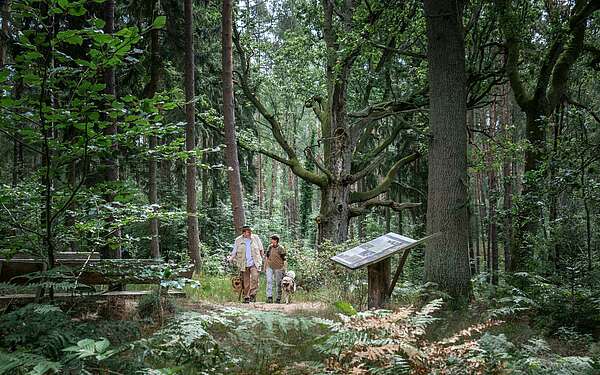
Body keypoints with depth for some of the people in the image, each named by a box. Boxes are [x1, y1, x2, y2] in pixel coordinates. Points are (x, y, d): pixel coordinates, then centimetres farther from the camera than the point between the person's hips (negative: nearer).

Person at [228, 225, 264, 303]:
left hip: (254, 263, 0)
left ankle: (253, 294, -13)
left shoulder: (256, 238, 5)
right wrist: (231, 258, -6)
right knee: (245, 281, 4)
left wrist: (260, 258, 12)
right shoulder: (238, 240, 3)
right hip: (243, 264, 1)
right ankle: (246, 297, 13)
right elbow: (234, 251, 9)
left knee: (255, 277, -20)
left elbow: (261, 249, 15)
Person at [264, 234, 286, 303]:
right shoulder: (269, 247, 8)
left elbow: (284, 260, -4)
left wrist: (283, 269, -7)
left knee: (278, 283, 3)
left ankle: (278, 299, 12)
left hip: (278, 268, -3)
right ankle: (269, 297, -12)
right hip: (269, 267, 4)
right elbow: (266, 257, 18)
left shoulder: (281, 248, -6)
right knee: (269, 281, -9)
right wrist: (265, 266, 16)